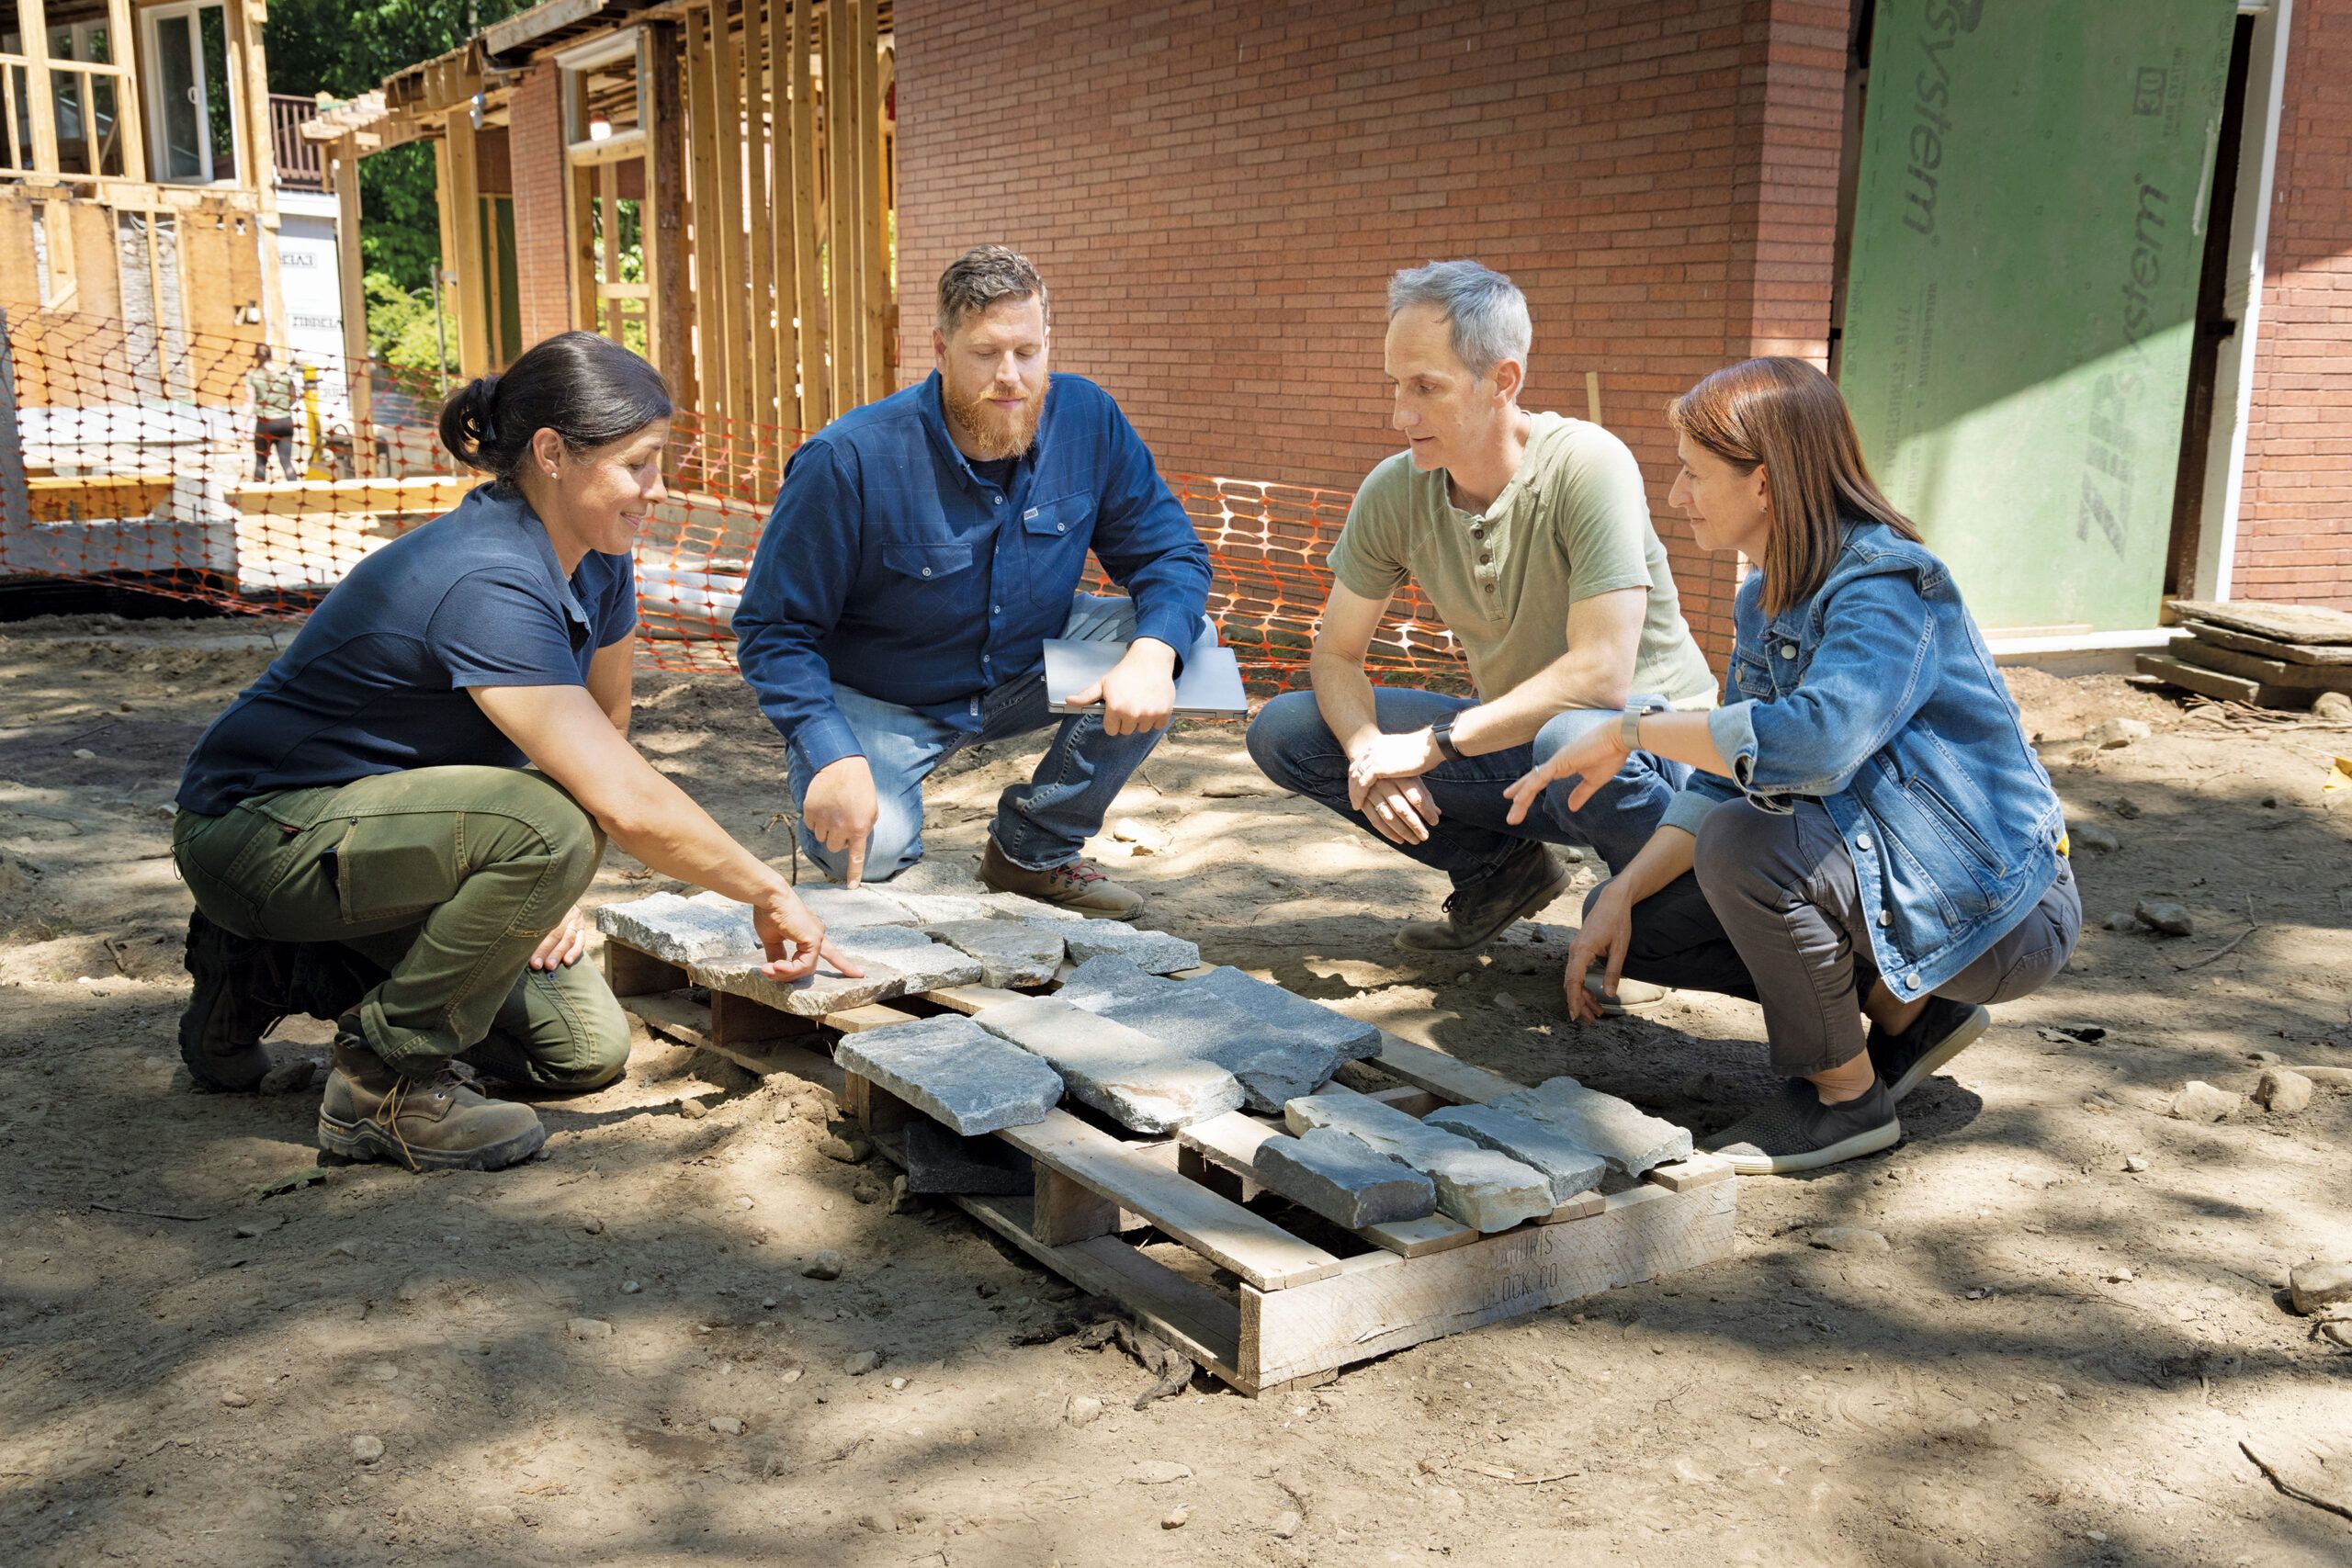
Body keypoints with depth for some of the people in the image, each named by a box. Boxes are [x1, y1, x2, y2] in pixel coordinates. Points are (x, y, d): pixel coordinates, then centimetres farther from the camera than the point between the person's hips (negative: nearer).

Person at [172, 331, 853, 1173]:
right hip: (258, 829, -9)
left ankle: (278, 967, 16)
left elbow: (605, 732, 9)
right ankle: (383, 1085, -14)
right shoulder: (488, 586, -31)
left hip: (381, 814, 9)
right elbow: (626, 803, -35)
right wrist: (769, 895, -23)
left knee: (585, 1050, 2)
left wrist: (556, 893, -3)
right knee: (547, 825, -34)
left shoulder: (597, 560, -3)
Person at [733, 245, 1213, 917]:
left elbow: (1171, 553, -8)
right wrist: (833, 755, -34)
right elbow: (773, 628, -19)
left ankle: (1035, 849, -1)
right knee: (865, 851, -32)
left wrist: (1153, 654, -30)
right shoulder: (849, 461, -25)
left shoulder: (1087, 421, -13)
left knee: (1181, 637, -16)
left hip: (1025, 673, 5)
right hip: (879, 699, -4)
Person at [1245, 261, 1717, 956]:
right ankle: (1503, 870, 6)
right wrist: (1370, 752, -21)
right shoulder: (1393, 492, -8)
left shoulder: (1587, 464, -24)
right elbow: (1336, 655, 0)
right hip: (1509, 737, 6)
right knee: (1282, 730, -6)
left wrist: (1427, 745, -28)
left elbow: (1601, 674, -31)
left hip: (1648, 739, -5)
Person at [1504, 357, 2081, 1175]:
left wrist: (1633, 729, -30)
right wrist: (1620, 897, -5)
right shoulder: (1764, 599, 5)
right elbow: (1727, 778, 7)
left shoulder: (1888, 587, -23)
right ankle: (1907, 1011, 10)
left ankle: (1847, 1098, -9)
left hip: (1995, 910, -9)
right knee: (1632, 918, 4)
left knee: (1747, 845, -33)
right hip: (1886, 878, 9)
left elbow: (1813, 743, -43)